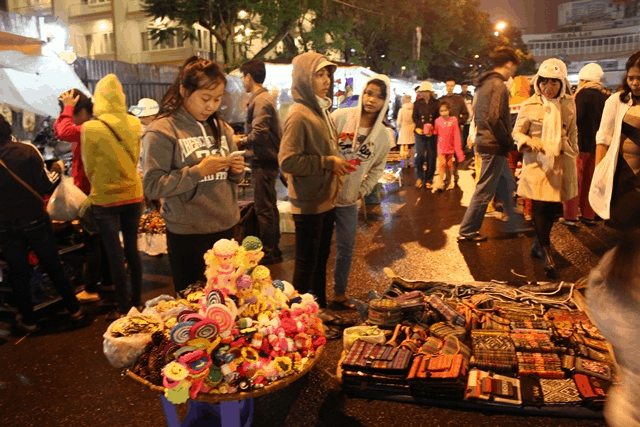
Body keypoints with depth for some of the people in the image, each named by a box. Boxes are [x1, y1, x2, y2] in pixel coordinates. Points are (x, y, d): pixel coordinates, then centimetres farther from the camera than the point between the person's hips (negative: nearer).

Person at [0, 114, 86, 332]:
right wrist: (56, 170, 5)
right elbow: (46, 185, -14)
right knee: (54, 267, 13)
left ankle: (28, 320, 24)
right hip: (34, 220, -1)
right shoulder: (27, 151, -13)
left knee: (18, 273, 14)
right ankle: (75, 310, 22)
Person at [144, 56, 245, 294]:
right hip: (187, 233, -4)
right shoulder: (164, 130, -9)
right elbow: (152, 186, -16)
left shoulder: (221, 128, 8)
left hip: (226, 226, 5)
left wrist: (237, 171, -7)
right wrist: (198, 171, -21)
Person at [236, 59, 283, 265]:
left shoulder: (260, 101, -17)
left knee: (264, 208, -2)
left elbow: (259, 135, -25)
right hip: (267, 159, 10)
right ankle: (273, 250, 29)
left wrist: (241, 141, -9)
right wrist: (244, 138, 11)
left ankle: (268, 253, 9)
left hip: (264, 162, -10)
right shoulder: (265, 97, 14)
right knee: (268, 207, 17)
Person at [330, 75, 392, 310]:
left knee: (345, 250, 11)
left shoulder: (384, 136, -2)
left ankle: (339, 295, 29)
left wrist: (362, 190, 2)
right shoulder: (340, 117, -11)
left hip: (348, 201, 3)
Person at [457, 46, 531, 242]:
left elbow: (477, 113, 19)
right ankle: (467, 232, 6)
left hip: (485, 141, 10)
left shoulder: (484, 83, 14)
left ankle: (513, 223, 31)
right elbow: (495, 118, -25)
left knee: (507, 184, 19)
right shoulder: (498, 85, -16)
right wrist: (508, 141, -12)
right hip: (494, 146, -10)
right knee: (484, 191, -2)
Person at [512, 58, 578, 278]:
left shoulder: (569, 104, 4)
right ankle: (546, 253, 3)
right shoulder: (530, 105, -6)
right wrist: (529, 142, -18)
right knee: (540, 206, -7)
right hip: (537, 163, -4)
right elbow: (517, 132, 0)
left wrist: (572, 153, 9)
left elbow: (572, 132, 15)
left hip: (560, 163, 4)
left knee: (554, 207, 9)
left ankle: (538, 245, 28)